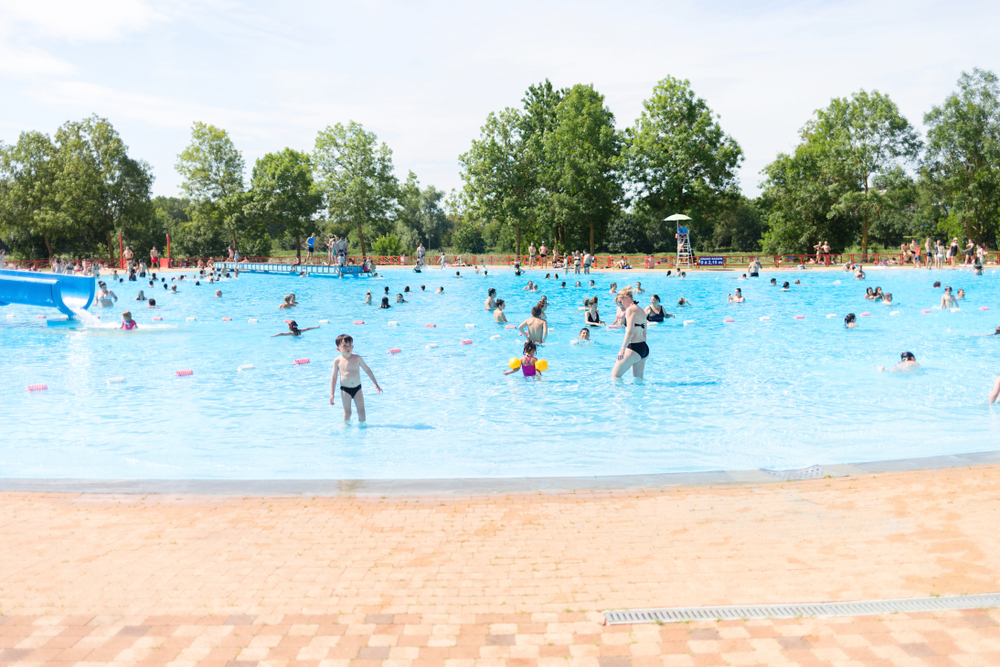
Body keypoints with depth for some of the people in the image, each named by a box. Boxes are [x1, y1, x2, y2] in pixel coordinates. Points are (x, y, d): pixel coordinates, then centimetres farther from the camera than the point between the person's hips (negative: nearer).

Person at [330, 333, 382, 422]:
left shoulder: (357, 358, -3)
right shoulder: (338, 361, -4)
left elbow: (367, 370, 7)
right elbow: (334, 377, 2)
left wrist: (376, 384, 7)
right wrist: (332, 394, -2)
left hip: (357, 388, 1)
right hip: (345, 389, -1)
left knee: (361, 410, 3)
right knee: (347, 412, 2)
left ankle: (362, 423, 24)